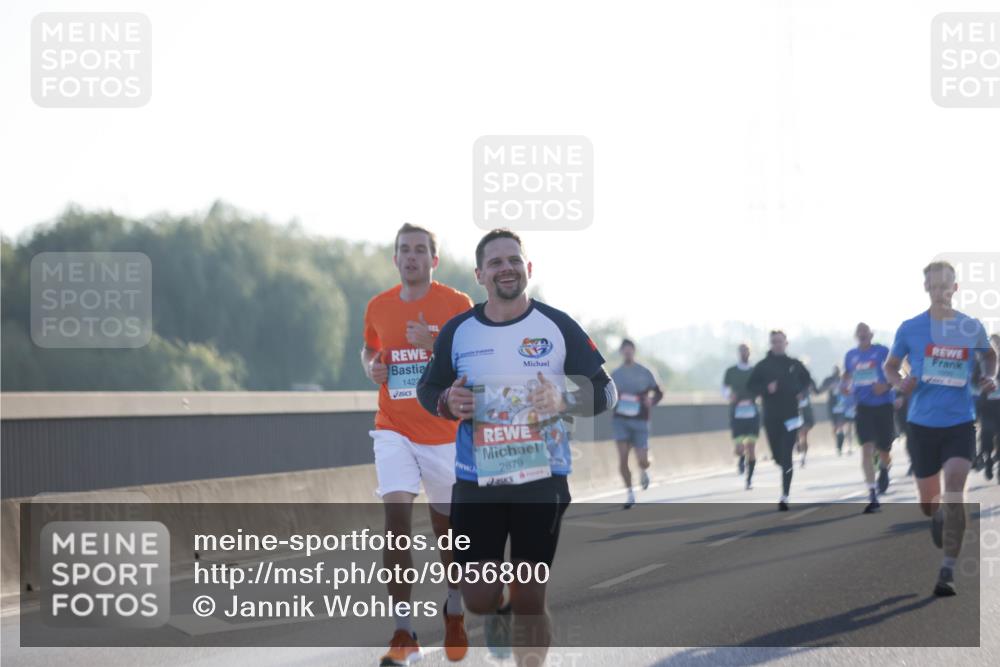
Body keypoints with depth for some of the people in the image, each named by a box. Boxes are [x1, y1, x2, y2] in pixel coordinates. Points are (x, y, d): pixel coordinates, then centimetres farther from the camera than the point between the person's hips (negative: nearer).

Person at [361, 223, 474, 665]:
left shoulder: (457, 304, -5)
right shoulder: (378, 307, 6)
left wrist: (435, 344, -21)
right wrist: (371, 368, 1)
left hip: (444, 434, -1)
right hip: (394, 430, 1)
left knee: (448, 526, 8)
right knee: (396, 519, -16)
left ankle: (454, 612, 37)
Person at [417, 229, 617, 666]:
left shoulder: (558, 327, -2)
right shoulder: (457, 331, 3)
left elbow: (605, 391, 3)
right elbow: (426, 389, 15)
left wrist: (565, 402, -18)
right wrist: (447, 403, -9)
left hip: (541, 478, -1)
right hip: (476, 482, 1)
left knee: (530, 601, 1)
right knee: (479, 600, 0)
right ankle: (500, 609, 37)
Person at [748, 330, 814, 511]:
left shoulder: (794, 364, 5)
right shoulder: (762, 366, 2)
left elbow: (808, 382, 17)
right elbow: (751, 387, 1)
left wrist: (802, 392, -4)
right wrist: (766, 388, -16)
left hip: (791, 415, -1)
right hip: (771, 417, 1)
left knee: (786, 457, -10)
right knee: (778, 456, 11)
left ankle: (785, 496, -10)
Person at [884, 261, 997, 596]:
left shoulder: (972, 327, 1)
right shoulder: (910, 328, -1)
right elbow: (890, 366, 10)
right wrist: (900, 383, -12)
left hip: (960, 422, -1)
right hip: (922, 423, 1)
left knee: (954, 487, -19)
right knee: (928, 500, 10)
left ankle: (948, 569, -15)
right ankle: (938, 516, 50)